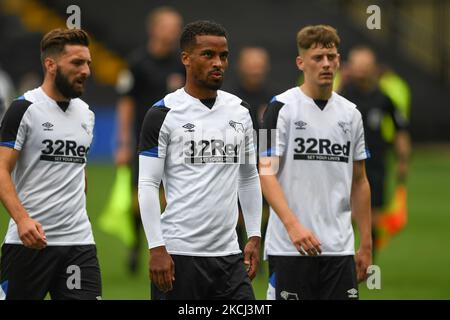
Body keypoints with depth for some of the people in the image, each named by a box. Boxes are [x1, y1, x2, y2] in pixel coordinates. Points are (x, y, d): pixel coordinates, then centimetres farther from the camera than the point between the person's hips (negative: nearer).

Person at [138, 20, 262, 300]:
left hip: (229, 254, 5)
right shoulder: (164, 114, -5)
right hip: (179, 254, -5)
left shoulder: (240, 111, 12)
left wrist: (254, 236, 11)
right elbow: (148, 185, -7)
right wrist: (157, 249, -13)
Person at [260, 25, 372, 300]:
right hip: (289, 246, -4)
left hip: (340, 247, 4)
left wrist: (366, 245, 12)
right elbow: (266, 173, -11)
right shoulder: (282, 107, -4)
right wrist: (293, 225, -25)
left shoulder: (351, 114, 11)